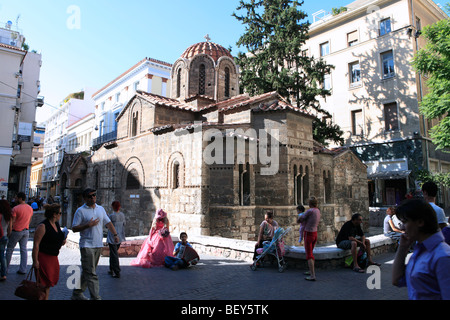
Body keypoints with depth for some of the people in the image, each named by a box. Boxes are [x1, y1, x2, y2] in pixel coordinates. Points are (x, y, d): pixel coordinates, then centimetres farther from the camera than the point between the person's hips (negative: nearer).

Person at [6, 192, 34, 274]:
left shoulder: (16, 208, -14)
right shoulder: (30, 208, 6)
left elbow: (12, 222, -14)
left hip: (16, 231, -5)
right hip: (26, 231, 6)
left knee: (9, 249, 10)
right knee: (24, 250, 8)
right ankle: (23, 269, 9)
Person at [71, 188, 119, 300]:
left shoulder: (101, 209, 12)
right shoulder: (80, 211, -5)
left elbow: (108, 223, 14)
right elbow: (74, 228, -7)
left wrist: (115, 234, 2)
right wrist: (88, 225, -19)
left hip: (98, 245, 6)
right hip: (87, 245, -6)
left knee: (87, 271, 15)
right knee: (91, 273, -7)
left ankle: (77, 293, 30)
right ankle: (96, 297, -4)